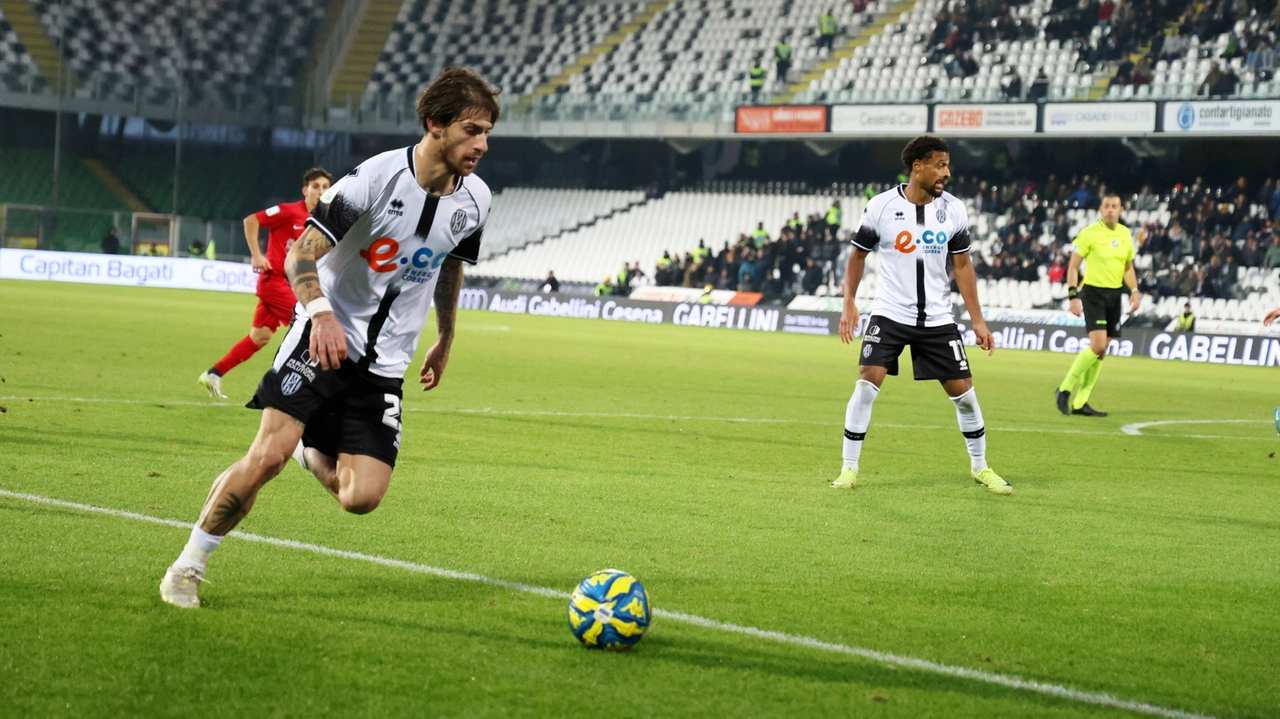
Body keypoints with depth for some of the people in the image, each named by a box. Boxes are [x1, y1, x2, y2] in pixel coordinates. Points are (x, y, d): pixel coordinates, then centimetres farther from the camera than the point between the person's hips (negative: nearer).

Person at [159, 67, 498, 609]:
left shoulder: (474, 201, 1)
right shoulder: (376, 178, -16)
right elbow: (301, 253, -17)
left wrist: (445, 339, 29)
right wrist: (321, 313, -34)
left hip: (385, 365, 4)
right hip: (324, 339, -4)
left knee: (362, 498, -8)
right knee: (268, 455, -21)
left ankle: (313, 452, 29)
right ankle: (188, 567, -1)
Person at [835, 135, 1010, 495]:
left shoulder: (953, 209, -3)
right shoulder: (881, 206, -9)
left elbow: (962, 266, 5)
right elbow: (858, 255, 4)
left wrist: (978, 321, 2)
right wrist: (849, 303, -7)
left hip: (937, 318, 2)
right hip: (890, 314, -2)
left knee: (963, 392, 2)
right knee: (867, 384, -15)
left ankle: (980, 466, 21)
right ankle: (849, 469, -4)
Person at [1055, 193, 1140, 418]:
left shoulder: (1125, 234, 9)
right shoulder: (1090, 233, -8)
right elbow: (1073, 266, -6)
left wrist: (1135, 291, 6)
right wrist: (1073, 296, -13)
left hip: (1114, 294, 6)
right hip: (1093, 292, -6)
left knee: (1101, 351, 4)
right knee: (1098, 345, -19)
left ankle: (1079, 402, 11)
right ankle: (1065, 389, -4)